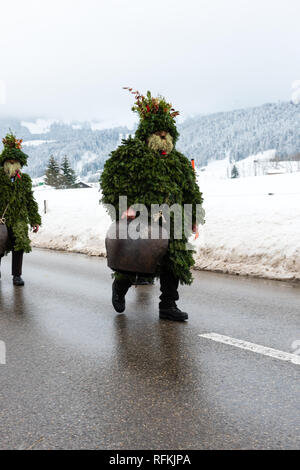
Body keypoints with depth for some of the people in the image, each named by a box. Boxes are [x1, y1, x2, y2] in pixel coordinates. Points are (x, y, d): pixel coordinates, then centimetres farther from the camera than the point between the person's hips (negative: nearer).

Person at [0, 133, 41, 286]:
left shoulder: (25, 179, 9)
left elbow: (30, 202, 13)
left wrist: (35, 220, 10)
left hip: (19, 220, 2)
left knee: (19, 246, -2)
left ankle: (17, 275, 10)